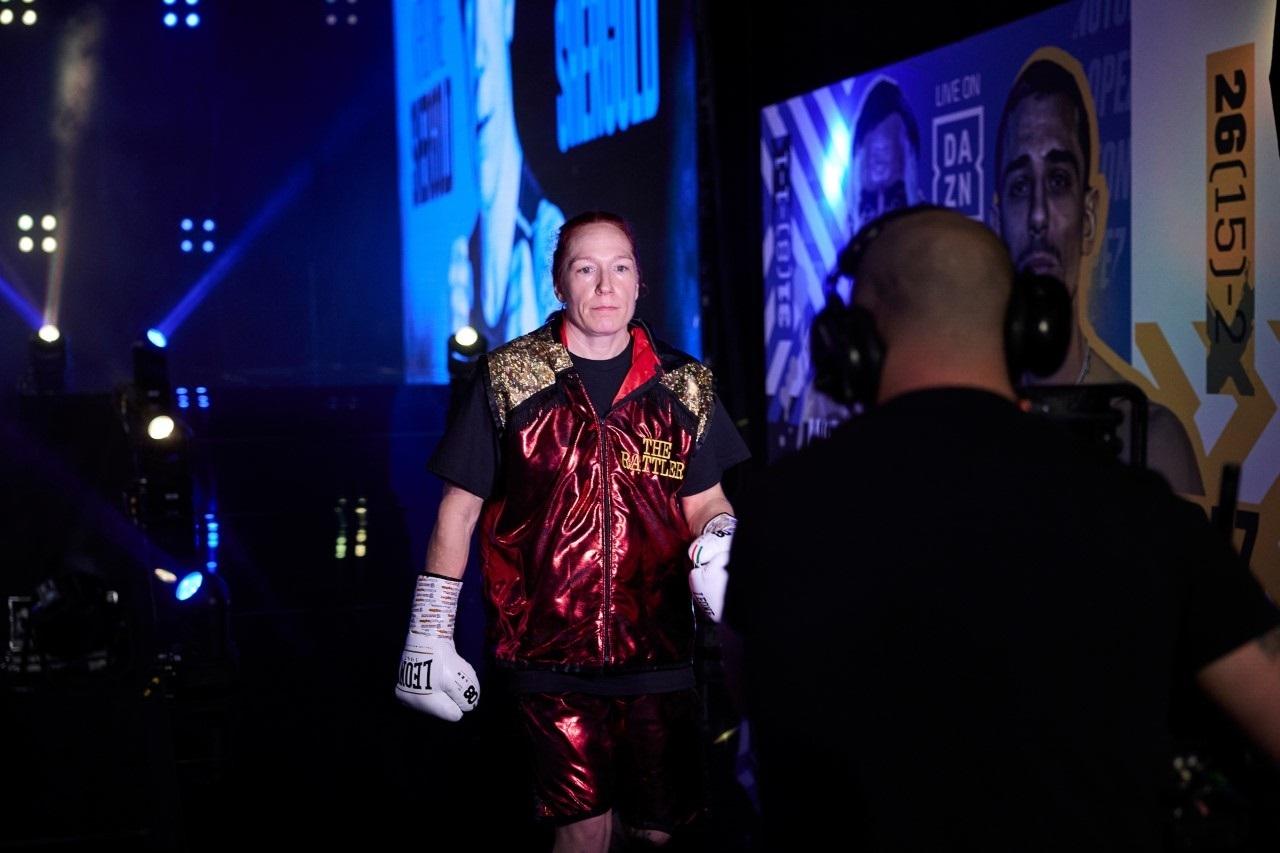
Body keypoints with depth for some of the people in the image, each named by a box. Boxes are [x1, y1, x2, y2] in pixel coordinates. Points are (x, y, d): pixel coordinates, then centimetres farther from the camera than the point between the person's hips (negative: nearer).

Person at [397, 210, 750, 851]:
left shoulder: (683, 385, 6)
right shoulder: (508, 380, 0)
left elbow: (706, 503, 13)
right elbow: (459, 509, 3)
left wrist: (721, 542, -11)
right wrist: (428, 636, 1)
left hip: (659, 653, 3)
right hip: (550, 655, -2)